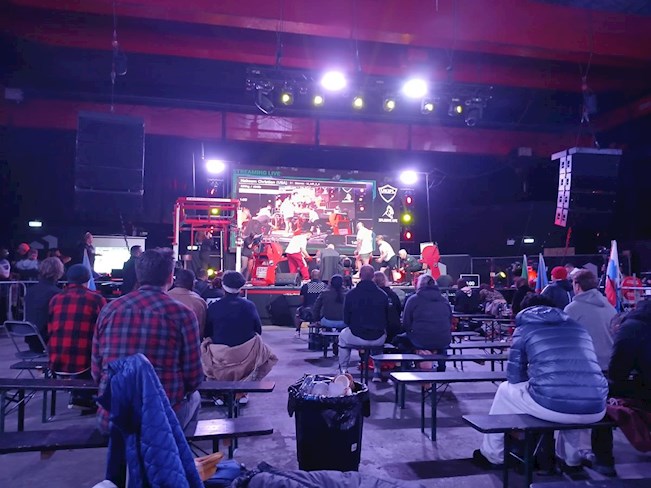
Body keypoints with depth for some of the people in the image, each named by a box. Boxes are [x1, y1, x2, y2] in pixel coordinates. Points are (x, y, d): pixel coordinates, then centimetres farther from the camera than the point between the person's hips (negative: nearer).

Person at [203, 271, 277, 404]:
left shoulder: (213, 307, -6)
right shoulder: (249, 305, -5)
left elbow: (207, 333, 5)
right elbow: (258, 330, 5)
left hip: (219, 357, 0)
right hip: (247, 356, 0)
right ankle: (243, 392, 25)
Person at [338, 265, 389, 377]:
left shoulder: (351, 294, -7)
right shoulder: (383, 295, -3)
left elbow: (346, 319, 0)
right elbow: (387, 319, 6)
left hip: (357, 337, -1)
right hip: (378, 340, 2)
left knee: (343, 336, 30)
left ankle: (343, 370, 29)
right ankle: (377, 371, 34)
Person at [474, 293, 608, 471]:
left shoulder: (524, 328, 13)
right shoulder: (579, 327, 24)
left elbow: (514, 377, 15)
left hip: (550, 406, -4)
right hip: (595, 411, 4)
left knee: (506, 389, 27)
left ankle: (492, 455, 39)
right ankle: (572, 456, 50)